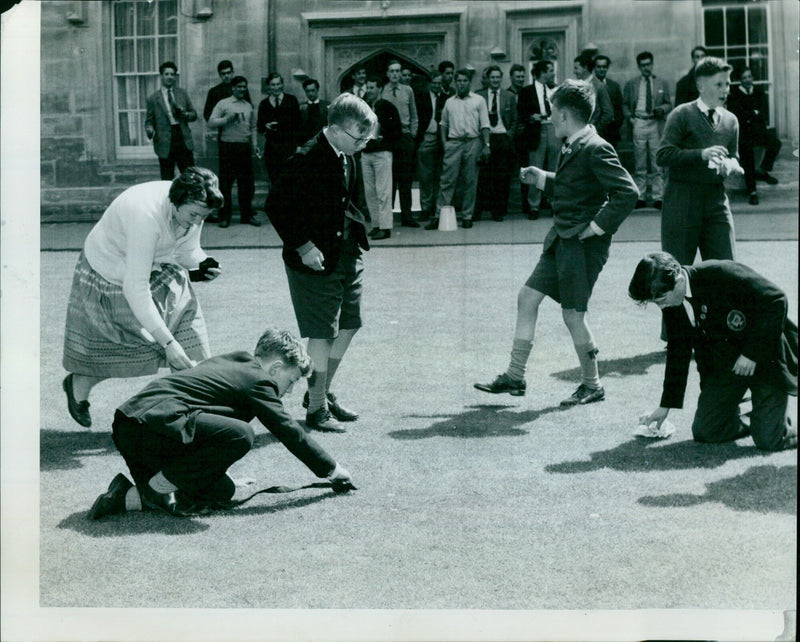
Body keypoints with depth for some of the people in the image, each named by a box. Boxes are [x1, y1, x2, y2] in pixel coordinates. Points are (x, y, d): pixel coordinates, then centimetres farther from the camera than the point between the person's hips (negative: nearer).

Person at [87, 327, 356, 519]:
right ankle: (164, 486, -15)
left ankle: (129, 496, 3)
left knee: (222, 492, 11)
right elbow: (287, 430, 2)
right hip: (159, 422, -10)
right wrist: (331, 468, 12)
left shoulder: (229, 364, 27)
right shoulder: (258, 380, -1)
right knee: (240, 435, -21)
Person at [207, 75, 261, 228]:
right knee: (225, 182, -1)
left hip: (245, 147, 4)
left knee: (247, 182, 6)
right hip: (228, 146, -4)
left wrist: (254, 145, 9)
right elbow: (211, 122, -4)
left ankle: (247, 215, 15)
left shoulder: (249, 106, 15)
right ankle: (224, 216, 7)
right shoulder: (223, 104, 1)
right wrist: (227, 119, -15)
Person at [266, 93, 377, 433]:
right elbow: (275, 205, -20)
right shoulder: (307, 159, -20)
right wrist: (302, 246, -21)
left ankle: (324, 391, 30)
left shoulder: (347, 158, 7)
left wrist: (357, 230, 9)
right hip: (316, 259, -9)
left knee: (349, 325, 14)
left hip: (347, 253, 9)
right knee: (323, 332, -3)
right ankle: (317, 408, 9)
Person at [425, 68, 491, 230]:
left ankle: (467, 216, 9)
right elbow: (443, 124, 18)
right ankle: (439, 216, -5)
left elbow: (484, 124, 3)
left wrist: (486, 145, -6)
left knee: (470, 182, 2)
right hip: (453, 142, 1)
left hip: (473, 142, -1)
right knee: (447, 180, -4)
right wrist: (444, 142, 5)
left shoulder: (478, 100, 7)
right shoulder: (449, 102, 14)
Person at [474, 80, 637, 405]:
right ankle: (515, 377, 16)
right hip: (561, 241, 10)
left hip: (583, 245, -10)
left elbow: (627, 192, -24)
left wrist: (599, 225, -20)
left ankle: (592, 385, 16)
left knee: (573, 314, -2)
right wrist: (542, 179, 15)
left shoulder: (595, 150, -18)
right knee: (527, 298, 9)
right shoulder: (571, 149, 11)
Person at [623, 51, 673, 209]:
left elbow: (669, 104, 15)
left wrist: (662, 109, -6)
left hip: (656, 124, 0)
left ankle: (658, 197, 0)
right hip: (638, 124, 0)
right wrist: (629, 118, -2)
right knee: (640, 164, 0)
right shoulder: (631, 84, 12)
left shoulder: (661, 84, 14)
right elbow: (625, 104, 14)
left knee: (657, 163, -3)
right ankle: (640, 197, 4)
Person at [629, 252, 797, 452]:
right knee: (704, 433, -4)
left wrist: (752, 353, -21)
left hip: (765, 356, -6)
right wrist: (665, 406, 11)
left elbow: (775, 301, -21)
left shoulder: (723, 275, -26)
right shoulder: (672, 306, -5)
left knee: (769, 440, -11)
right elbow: (677, 352, 9)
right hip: (724, 364, 6)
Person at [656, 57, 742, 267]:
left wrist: (731, 165, -3)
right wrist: (701, 154, -22)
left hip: (716, 201, 5)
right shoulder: (682, 115, -3)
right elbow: (662, 155, -12)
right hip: (682, 201, -5)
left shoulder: (730, 120, 14)